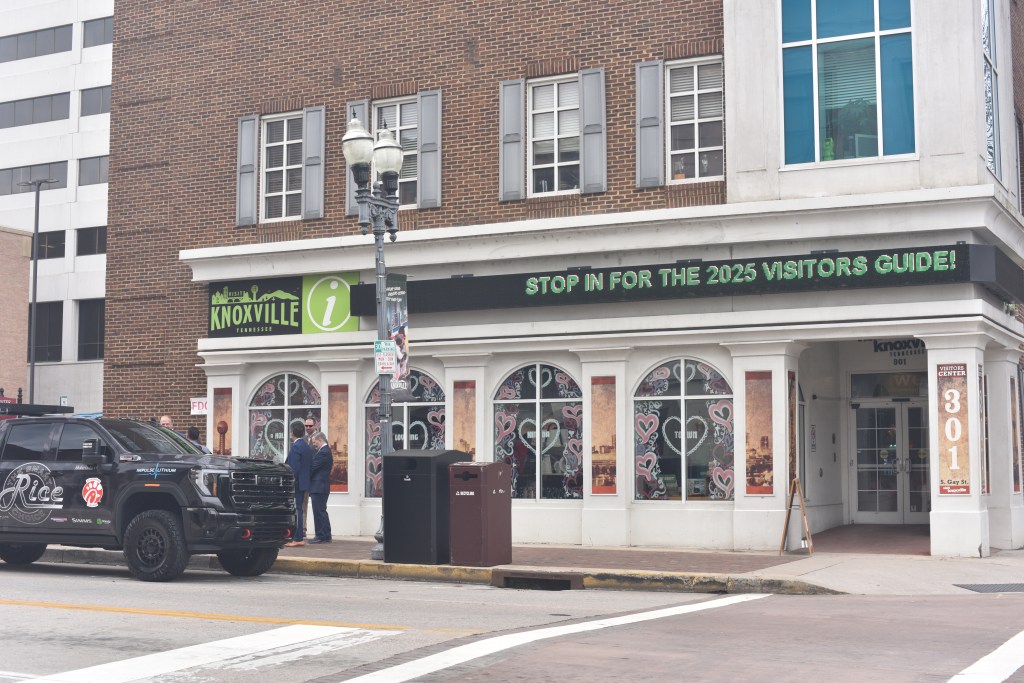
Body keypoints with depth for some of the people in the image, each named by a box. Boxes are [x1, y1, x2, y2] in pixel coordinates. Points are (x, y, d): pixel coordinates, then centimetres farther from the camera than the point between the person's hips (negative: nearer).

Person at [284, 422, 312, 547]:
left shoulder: (295, 447, -14)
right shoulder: (308, 447, 13)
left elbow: (294, 468, -20)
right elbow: (310, 466, 15)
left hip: (296, 484, -9)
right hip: (305, 484, 9)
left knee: (296, 510, -7)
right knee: (300, 510, 12)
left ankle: (296, 538, -7)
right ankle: (300, 537, 15)